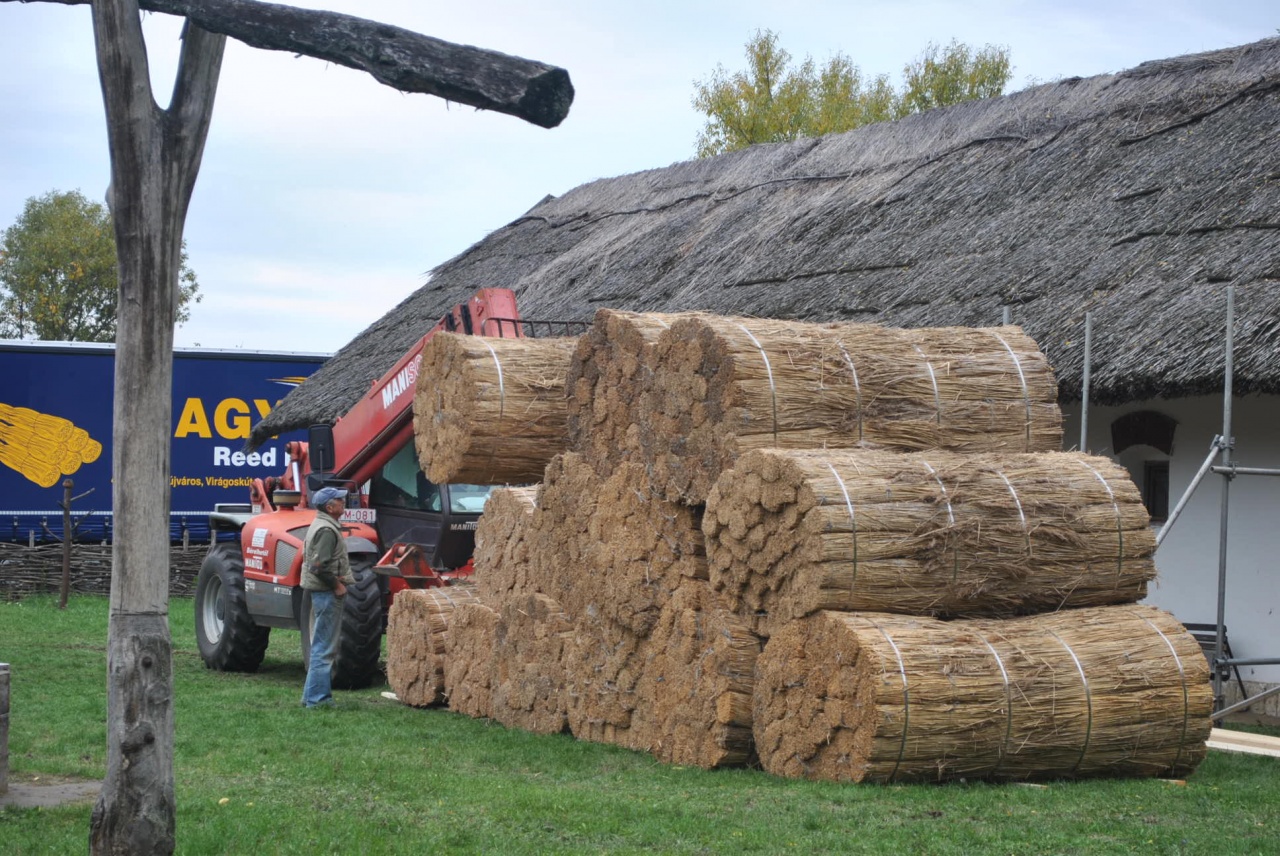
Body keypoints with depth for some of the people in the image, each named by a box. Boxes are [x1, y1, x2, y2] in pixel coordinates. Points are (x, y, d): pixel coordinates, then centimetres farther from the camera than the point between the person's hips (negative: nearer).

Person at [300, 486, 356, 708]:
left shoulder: (319, 525, 15)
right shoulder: (327, 530, -18)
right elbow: (320, 566, -26)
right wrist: (337, 584, -15)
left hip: (322, 592, 11)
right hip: (327, 592, -11)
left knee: (321, 646, 16)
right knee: (324, 648, -8)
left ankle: (313, 695, 22)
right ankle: (317, 698, -6)